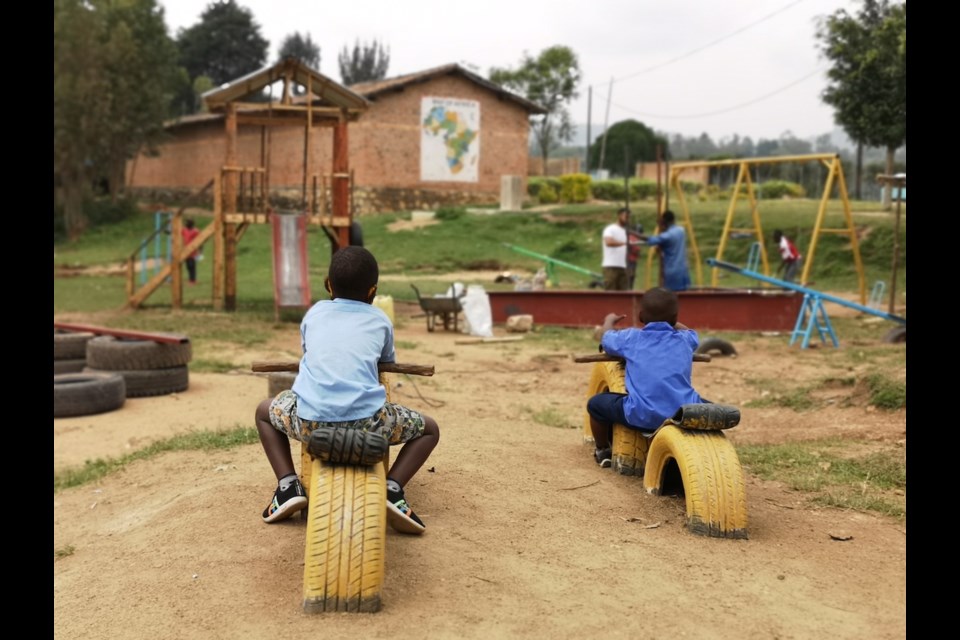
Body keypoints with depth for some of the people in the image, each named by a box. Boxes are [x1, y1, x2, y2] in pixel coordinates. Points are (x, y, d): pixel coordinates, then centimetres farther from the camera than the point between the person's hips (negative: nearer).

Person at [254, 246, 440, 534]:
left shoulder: (315, 312, 21)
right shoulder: (380, 320, 18)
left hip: (310, 421, 1)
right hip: (366, 421, -1)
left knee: (265, 411, 33)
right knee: (429, 429, 24)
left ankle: (288, 485, 15)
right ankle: (393, 488, 2)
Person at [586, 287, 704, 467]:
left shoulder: (631, 338, 9)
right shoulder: (685, 340, 15)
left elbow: (605, 336, 31)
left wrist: (609, 321, 52)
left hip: (641, 416, -2)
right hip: (685, 415, 2)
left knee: (595, 403, 23)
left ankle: (602, 451, 40)